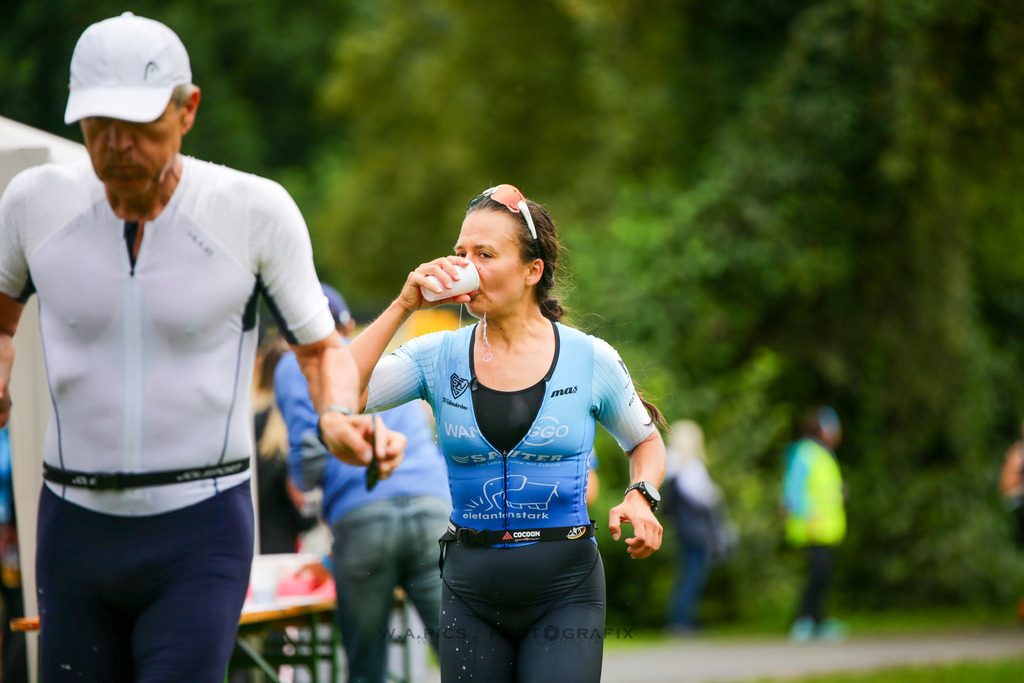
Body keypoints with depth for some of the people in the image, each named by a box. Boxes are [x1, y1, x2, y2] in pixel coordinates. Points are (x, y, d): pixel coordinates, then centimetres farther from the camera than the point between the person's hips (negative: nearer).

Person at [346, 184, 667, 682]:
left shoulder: (590, 360, -1)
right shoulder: (439, 357, 1)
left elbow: (646, 441, 15)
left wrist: (639, 499, -6)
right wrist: (403, 305, -13)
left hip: (565, 588, -2)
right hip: (471, 587, 2)